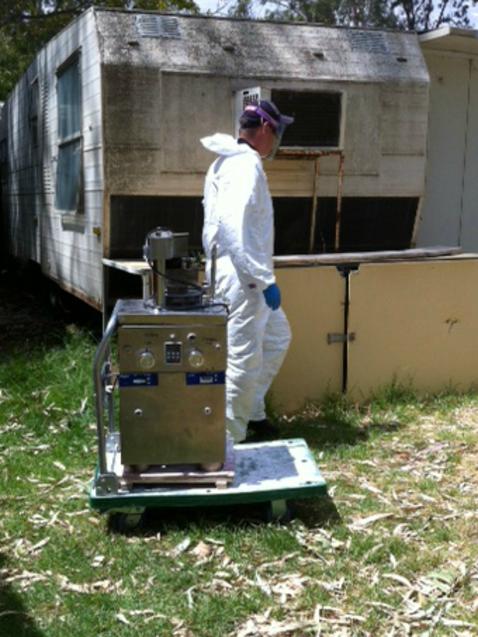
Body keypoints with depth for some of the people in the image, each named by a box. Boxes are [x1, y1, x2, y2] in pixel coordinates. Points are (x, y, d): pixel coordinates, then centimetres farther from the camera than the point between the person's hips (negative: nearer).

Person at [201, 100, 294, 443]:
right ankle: (230, 436, 9)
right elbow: (235, 225, -27)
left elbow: (219, 220, 19)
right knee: (244, 359, -3)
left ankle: (252, 414, 29)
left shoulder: (231, 162, 17)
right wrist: (265, 279, -25)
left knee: (278, 338, 21)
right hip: (243, 277, -11)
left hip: (245, 276, 11)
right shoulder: (246, 165, -16)